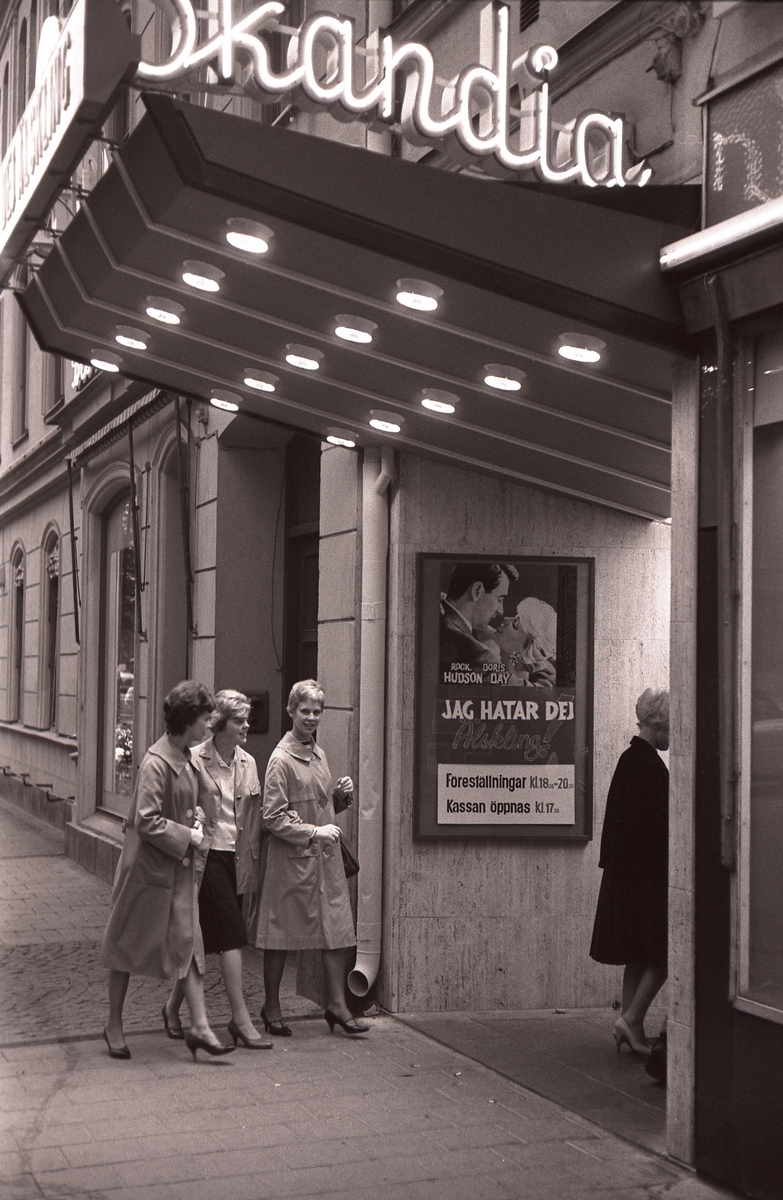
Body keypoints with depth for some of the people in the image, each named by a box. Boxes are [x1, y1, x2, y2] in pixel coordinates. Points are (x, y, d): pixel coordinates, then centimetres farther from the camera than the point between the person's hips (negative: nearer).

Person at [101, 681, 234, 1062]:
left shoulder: (186, 757, 7)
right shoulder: (156, 763, -20)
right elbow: (147, 821, -24)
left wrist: (195, 815, 5)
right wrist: (187, 836, -16)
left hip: (180, 867, 8)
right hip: (148, 867, -8)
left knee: (188, 941, 3)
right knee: (128, 945, 7)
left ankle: (199, 1026, 4)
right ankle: (114, 1024, 21)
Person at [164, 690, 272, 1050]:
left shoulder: (248, 763, 10)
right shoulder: (195, 760, -9)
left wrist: (252, 856, 8)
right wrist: (191, 841, -11)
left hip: (236, 858, 6)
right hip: (208, 856, -6)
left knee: (203, 940, 11)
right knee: (231, 935, -10)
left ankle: (174, 1006, 26)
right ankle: (241, 1020, -6)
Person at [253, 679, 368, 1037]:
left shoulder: (318, 753, 14)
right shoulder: (281, 759, -10)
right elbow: (273, 818, -13)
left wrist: (342, 795, 4)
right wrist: (313, 832, -17)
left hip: (326, 855, 7)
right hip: (290, 859, -7)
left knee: (337, 929, 4)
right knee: (280, 938, 3)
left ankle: (336, 1004, 12)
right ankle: (271, 1008, 16)